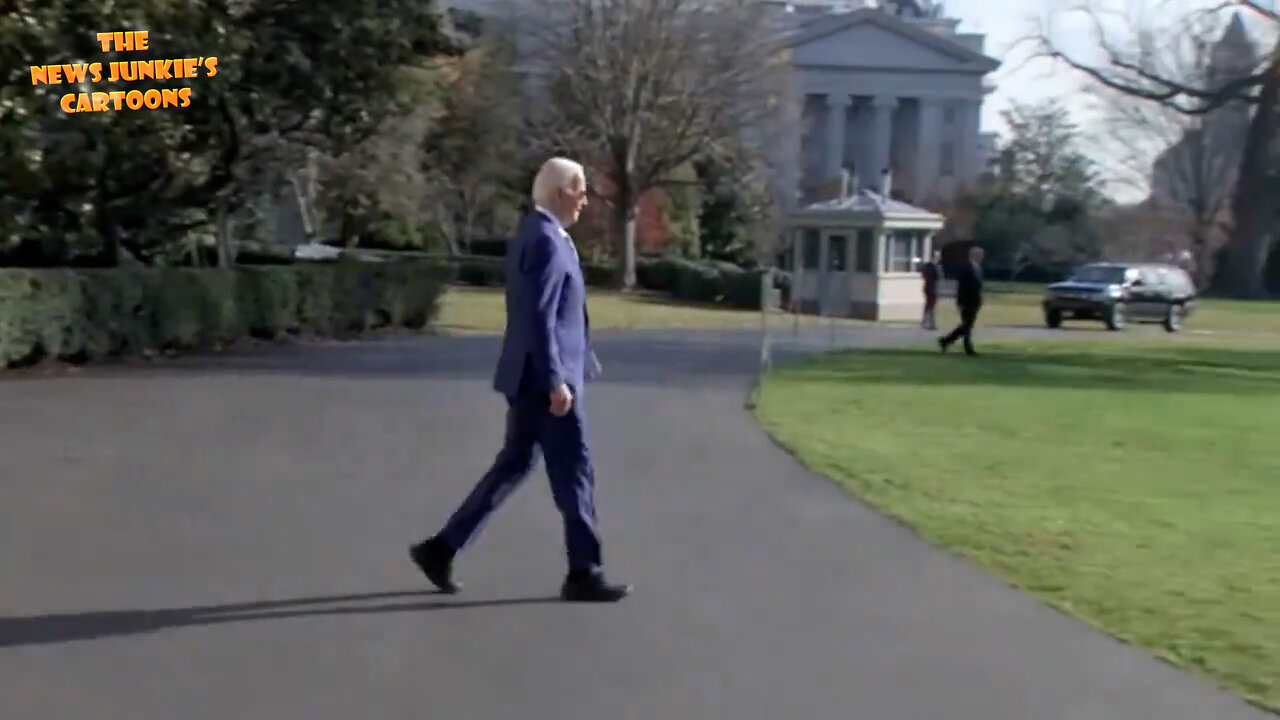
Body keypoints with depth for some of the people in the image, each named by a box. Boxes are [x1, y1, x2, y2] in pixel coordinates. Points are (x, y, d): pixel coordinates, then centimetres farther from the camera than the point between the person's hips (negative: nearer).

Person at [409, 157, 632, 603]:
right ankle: (584, 574, 7)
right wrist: (556, 381, -23)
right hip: (544, 377, -10)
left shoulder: (533, 234, 16)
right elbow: (539, 318, -22)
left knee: (514, 465, 14)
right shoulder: (546, 240, -16)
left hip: (529, 376, 10)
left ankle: (442, 548, 17)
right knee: (573, 472, -2)